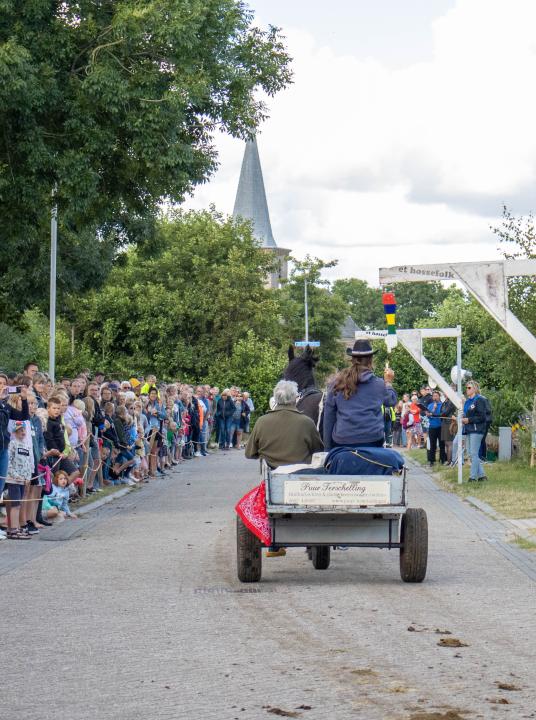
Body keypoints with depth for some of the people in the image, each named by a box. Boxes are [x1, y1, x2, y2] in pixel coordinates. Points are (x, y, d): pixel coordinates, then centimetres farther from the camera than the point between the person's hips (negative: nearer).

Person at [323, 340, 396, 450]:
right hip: (372, 441, -1)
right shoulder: (378, 384, 0)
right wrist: (388, 382, 37)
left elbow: (328, 417, 6)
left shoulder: (337, 383, 3)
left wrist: (328, 447, 12)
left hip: (342, 441, 1)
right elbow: (392, 401, 20)